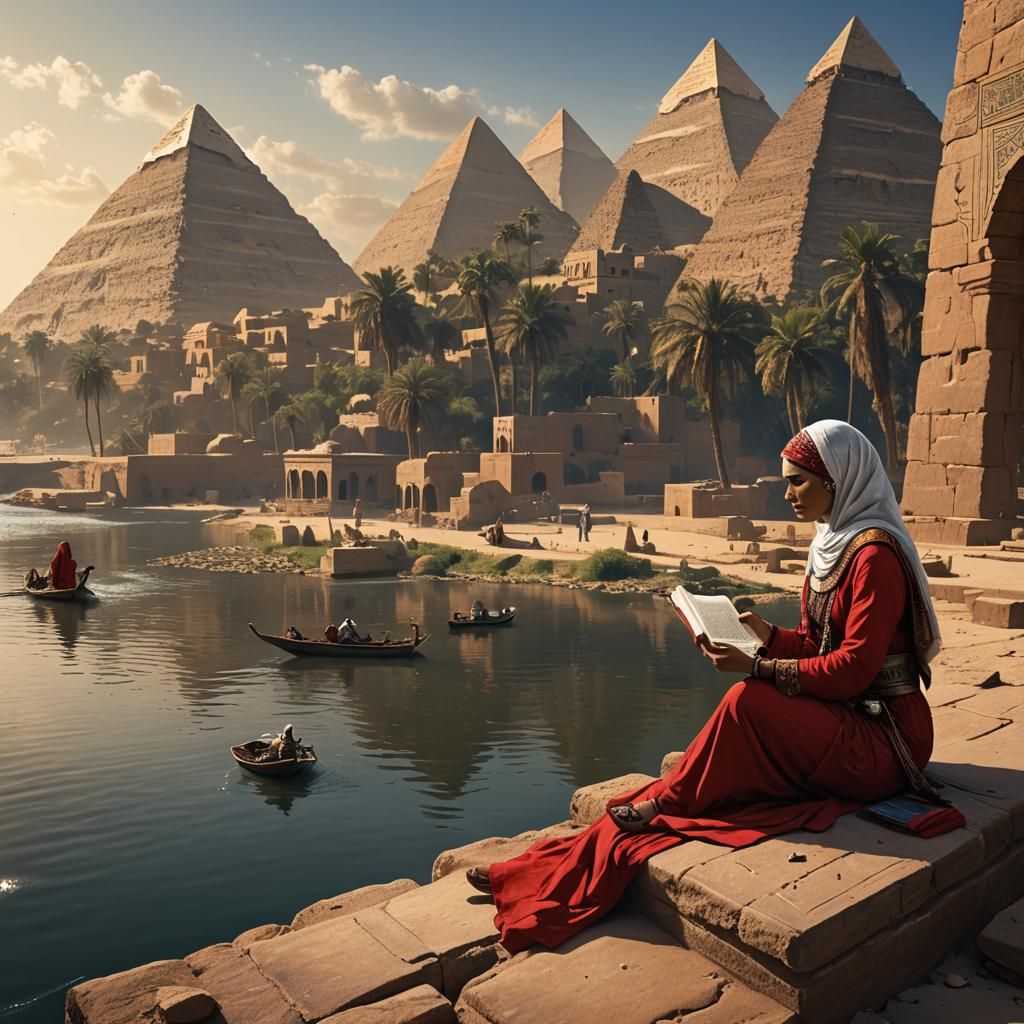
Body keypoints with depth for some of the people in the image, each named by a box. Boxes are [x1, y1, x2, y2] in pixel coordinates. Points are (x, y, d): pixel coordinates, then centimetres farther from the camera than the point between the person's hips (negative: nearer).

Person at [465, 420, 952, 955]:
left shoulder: (874, 554, -18)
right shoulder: (835, 542, 10)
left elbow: (853, 667, -22)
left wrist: (759, 669, -25)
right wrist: (768, 634, -5)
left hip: (881, 740, -7)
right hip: (842, 723, 8)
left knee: (748, 701, -30)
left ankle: (671, 801, -5)